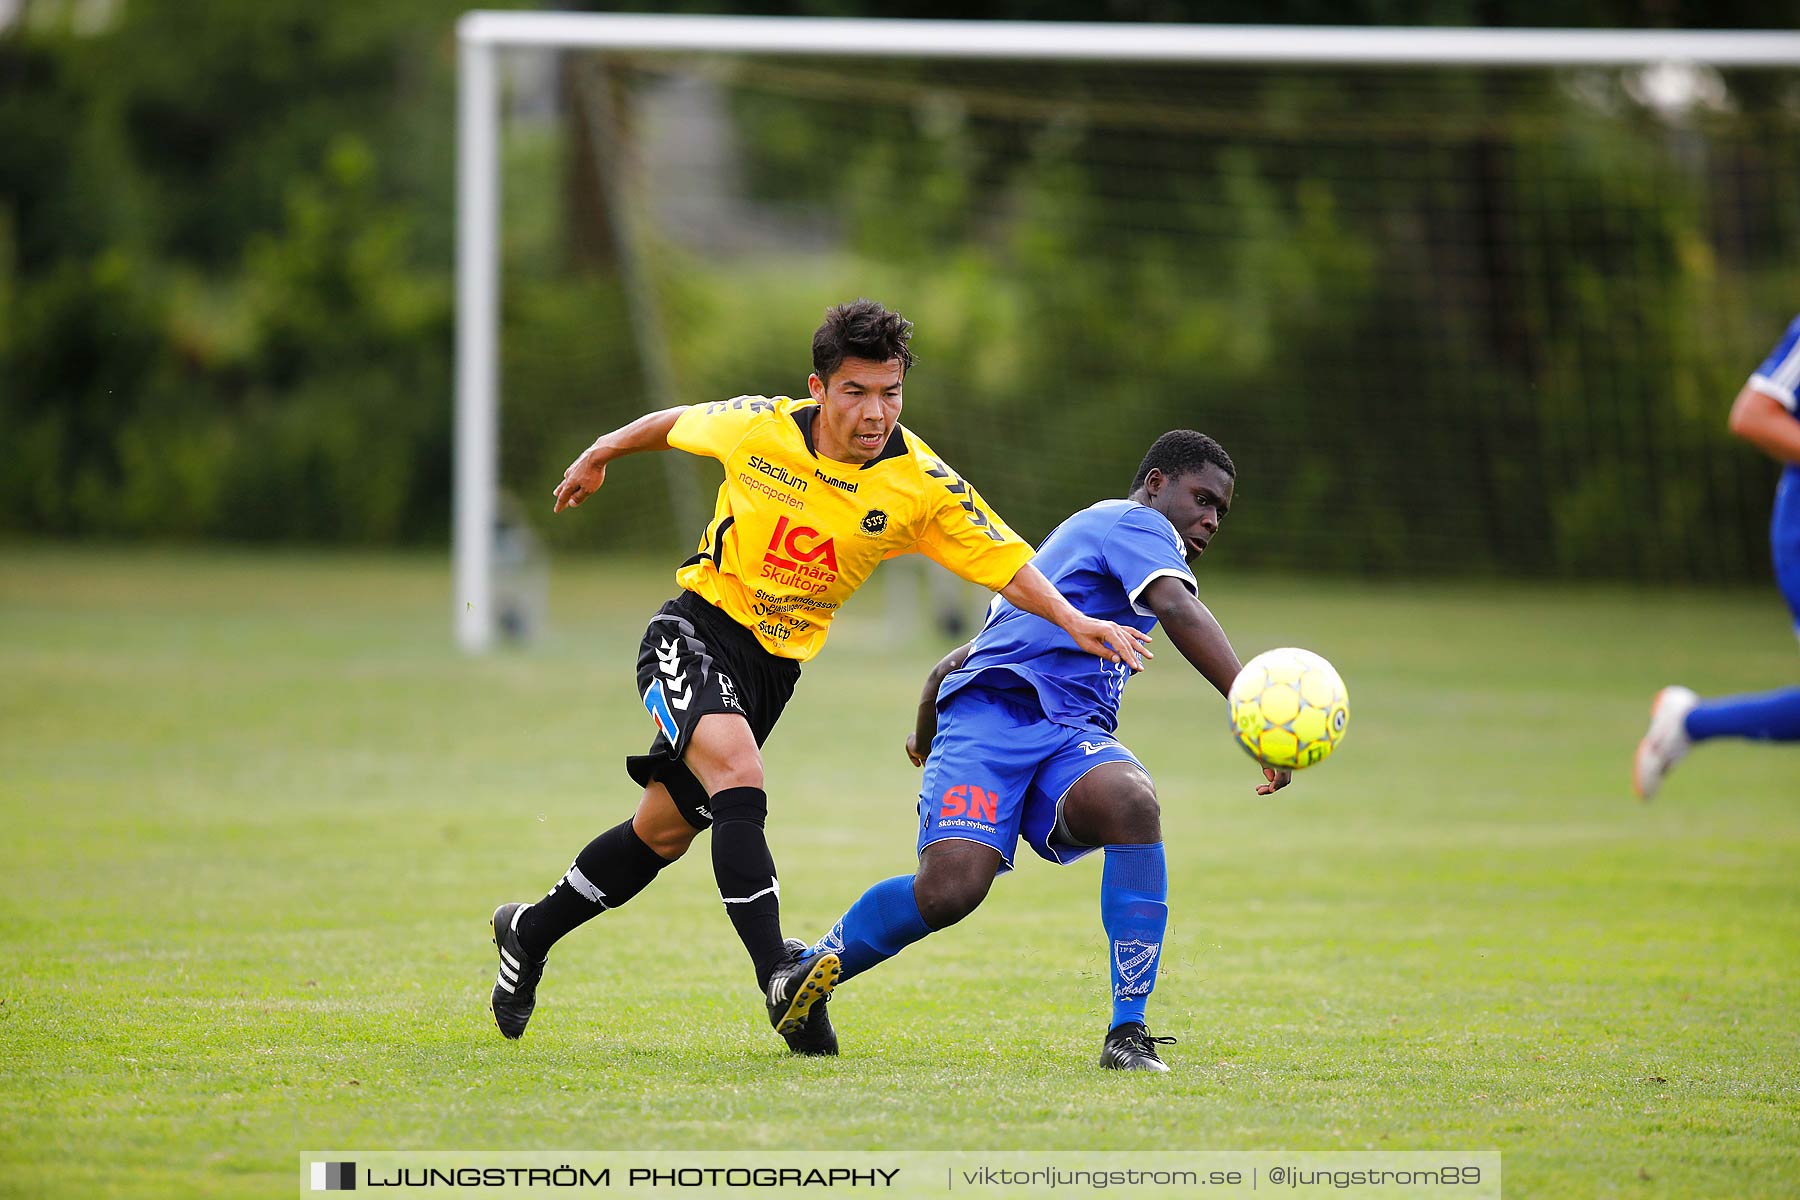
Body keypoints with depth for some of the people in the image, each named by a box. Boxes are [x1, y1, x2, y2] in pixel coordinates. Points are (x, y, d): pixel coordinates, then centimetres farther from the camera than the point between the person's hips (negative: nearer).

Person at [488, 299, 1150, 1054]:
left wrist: (1072, 621, -30)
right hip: (696, 631, -3)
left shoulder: (921, 484, -13)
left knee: (664, 832, 12)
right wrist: (597, 458, 23)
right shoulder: (756, 428, -12)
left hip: (775, 668, 3)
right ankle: (778, 977, -38)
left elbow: (1005, 563, -14)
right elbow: (677, 423, 8)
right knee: (740, 780, -29)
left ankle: (532, 933, 34)